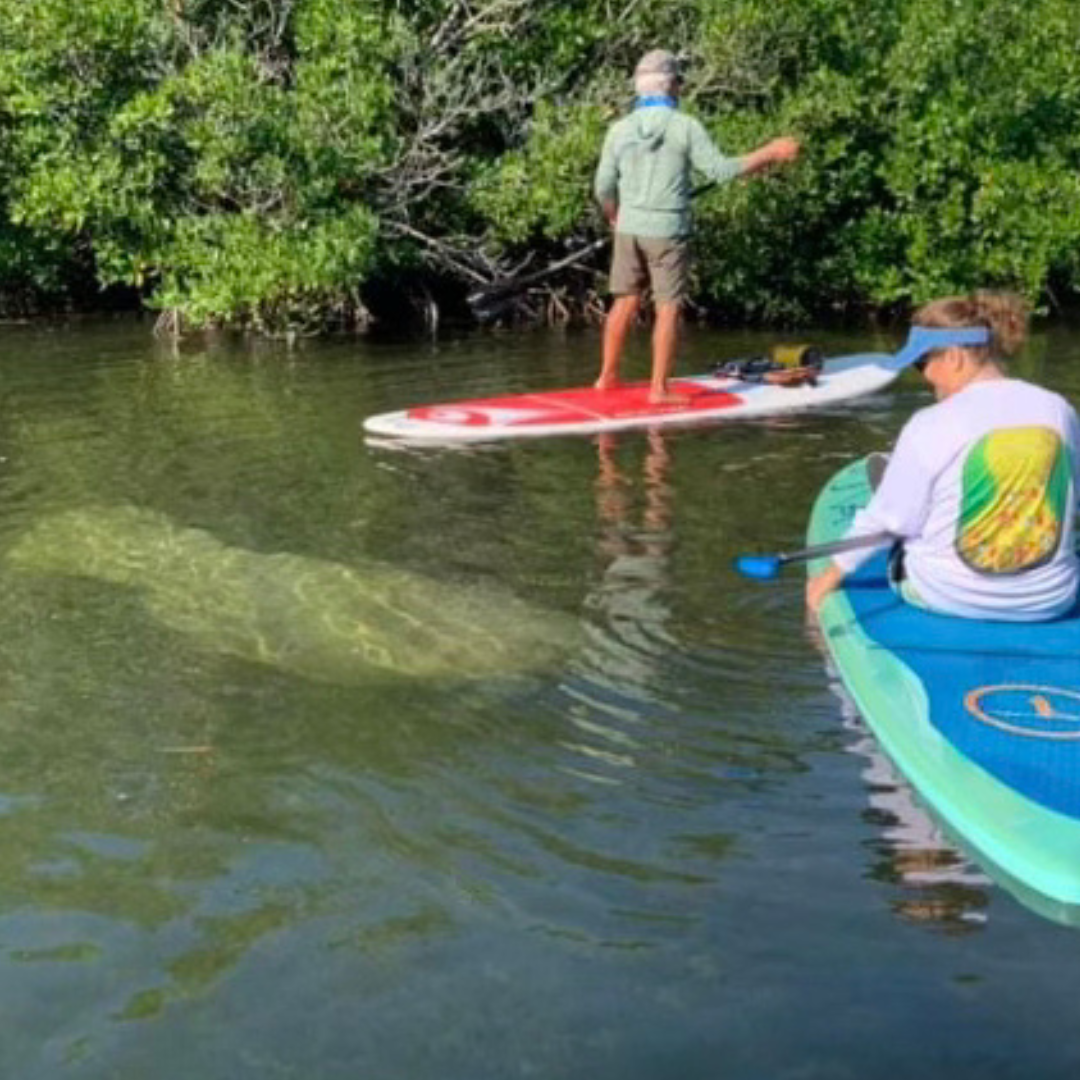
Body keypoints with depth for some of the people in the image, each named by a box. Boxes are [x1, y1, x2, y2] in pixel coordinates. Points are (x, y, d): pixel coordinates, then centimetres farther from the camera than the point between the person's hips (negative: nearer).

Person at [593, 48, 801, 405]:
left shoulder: (620, 129, 2)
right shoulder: (684, 127, -9)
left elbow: (603, 188, 5)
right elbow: (720, 170, -10)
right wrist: (770, 153, -1)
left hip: (628, 229, 4)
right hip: (666, 232, -4)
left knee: (625, 301, 16)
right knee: (668, 308, 3)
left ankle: (607, 375, 23)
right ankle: (659, 389, 4)